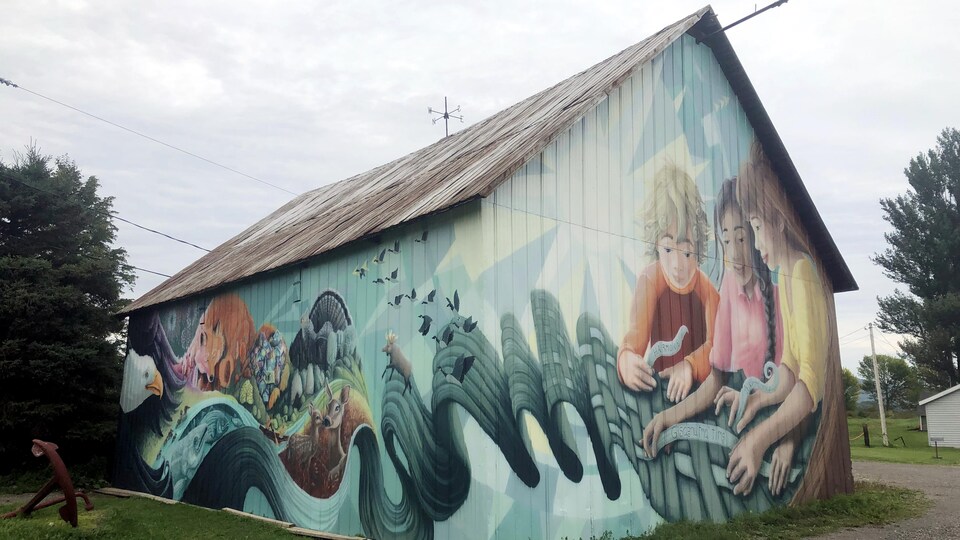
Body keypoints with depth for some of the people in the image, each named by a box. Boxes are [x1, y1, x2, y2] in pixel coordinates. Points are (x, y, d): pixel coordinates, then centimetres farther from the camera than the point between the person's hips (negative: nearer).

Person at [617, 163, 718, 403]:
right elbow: (636, 335, -17)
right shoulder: (649, 279, -10)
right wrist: (627, 359, -39)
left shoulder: (706, 286, -7)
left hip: (698, 388, -1)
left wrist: (690, 367, -32)